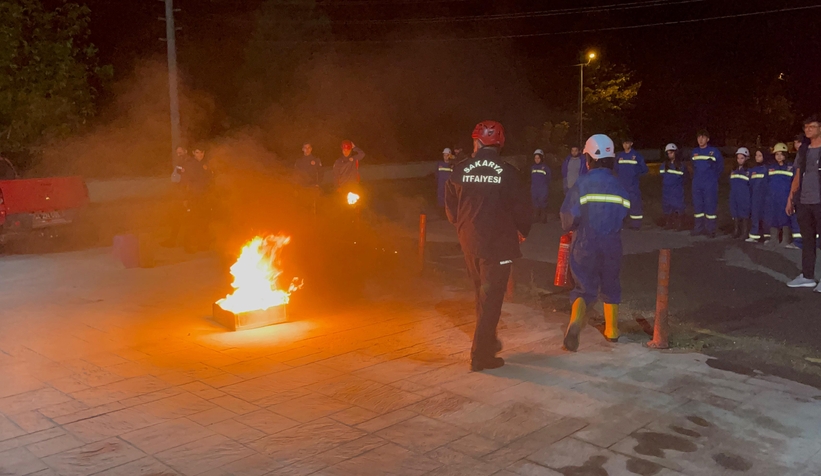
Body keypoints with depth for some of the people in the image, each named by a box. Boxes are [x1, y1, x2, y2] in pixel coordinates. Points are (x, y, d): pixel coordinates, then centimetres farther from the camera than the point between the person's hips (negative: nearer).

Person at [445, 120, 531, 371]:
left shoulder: (460, 170, -3)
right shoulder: (506, 172, -11)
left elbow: (450, 207, 4)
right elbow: (520, 207, -7)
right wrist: (522, 231, 13)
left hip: (469, 242, 4)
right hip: (498, 243, -4)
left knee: (482, 294, 22)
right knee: (491, 297, 3)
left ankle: (488, 341, 37)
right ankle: (481, 355, 4)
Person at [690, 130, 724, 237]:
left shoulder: (714, 151, -5)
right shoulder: (694, 151, 10)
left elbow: (720, 167, 2)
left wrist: (713, 178, 0)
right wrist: (696, 177, 14)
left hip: (710, 185, -4)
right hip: (697, 184, 5)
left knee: (710, 206, -3)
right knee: (697, 205, 7)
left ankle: (710, 229, 3)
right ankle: (699, 228, 17)